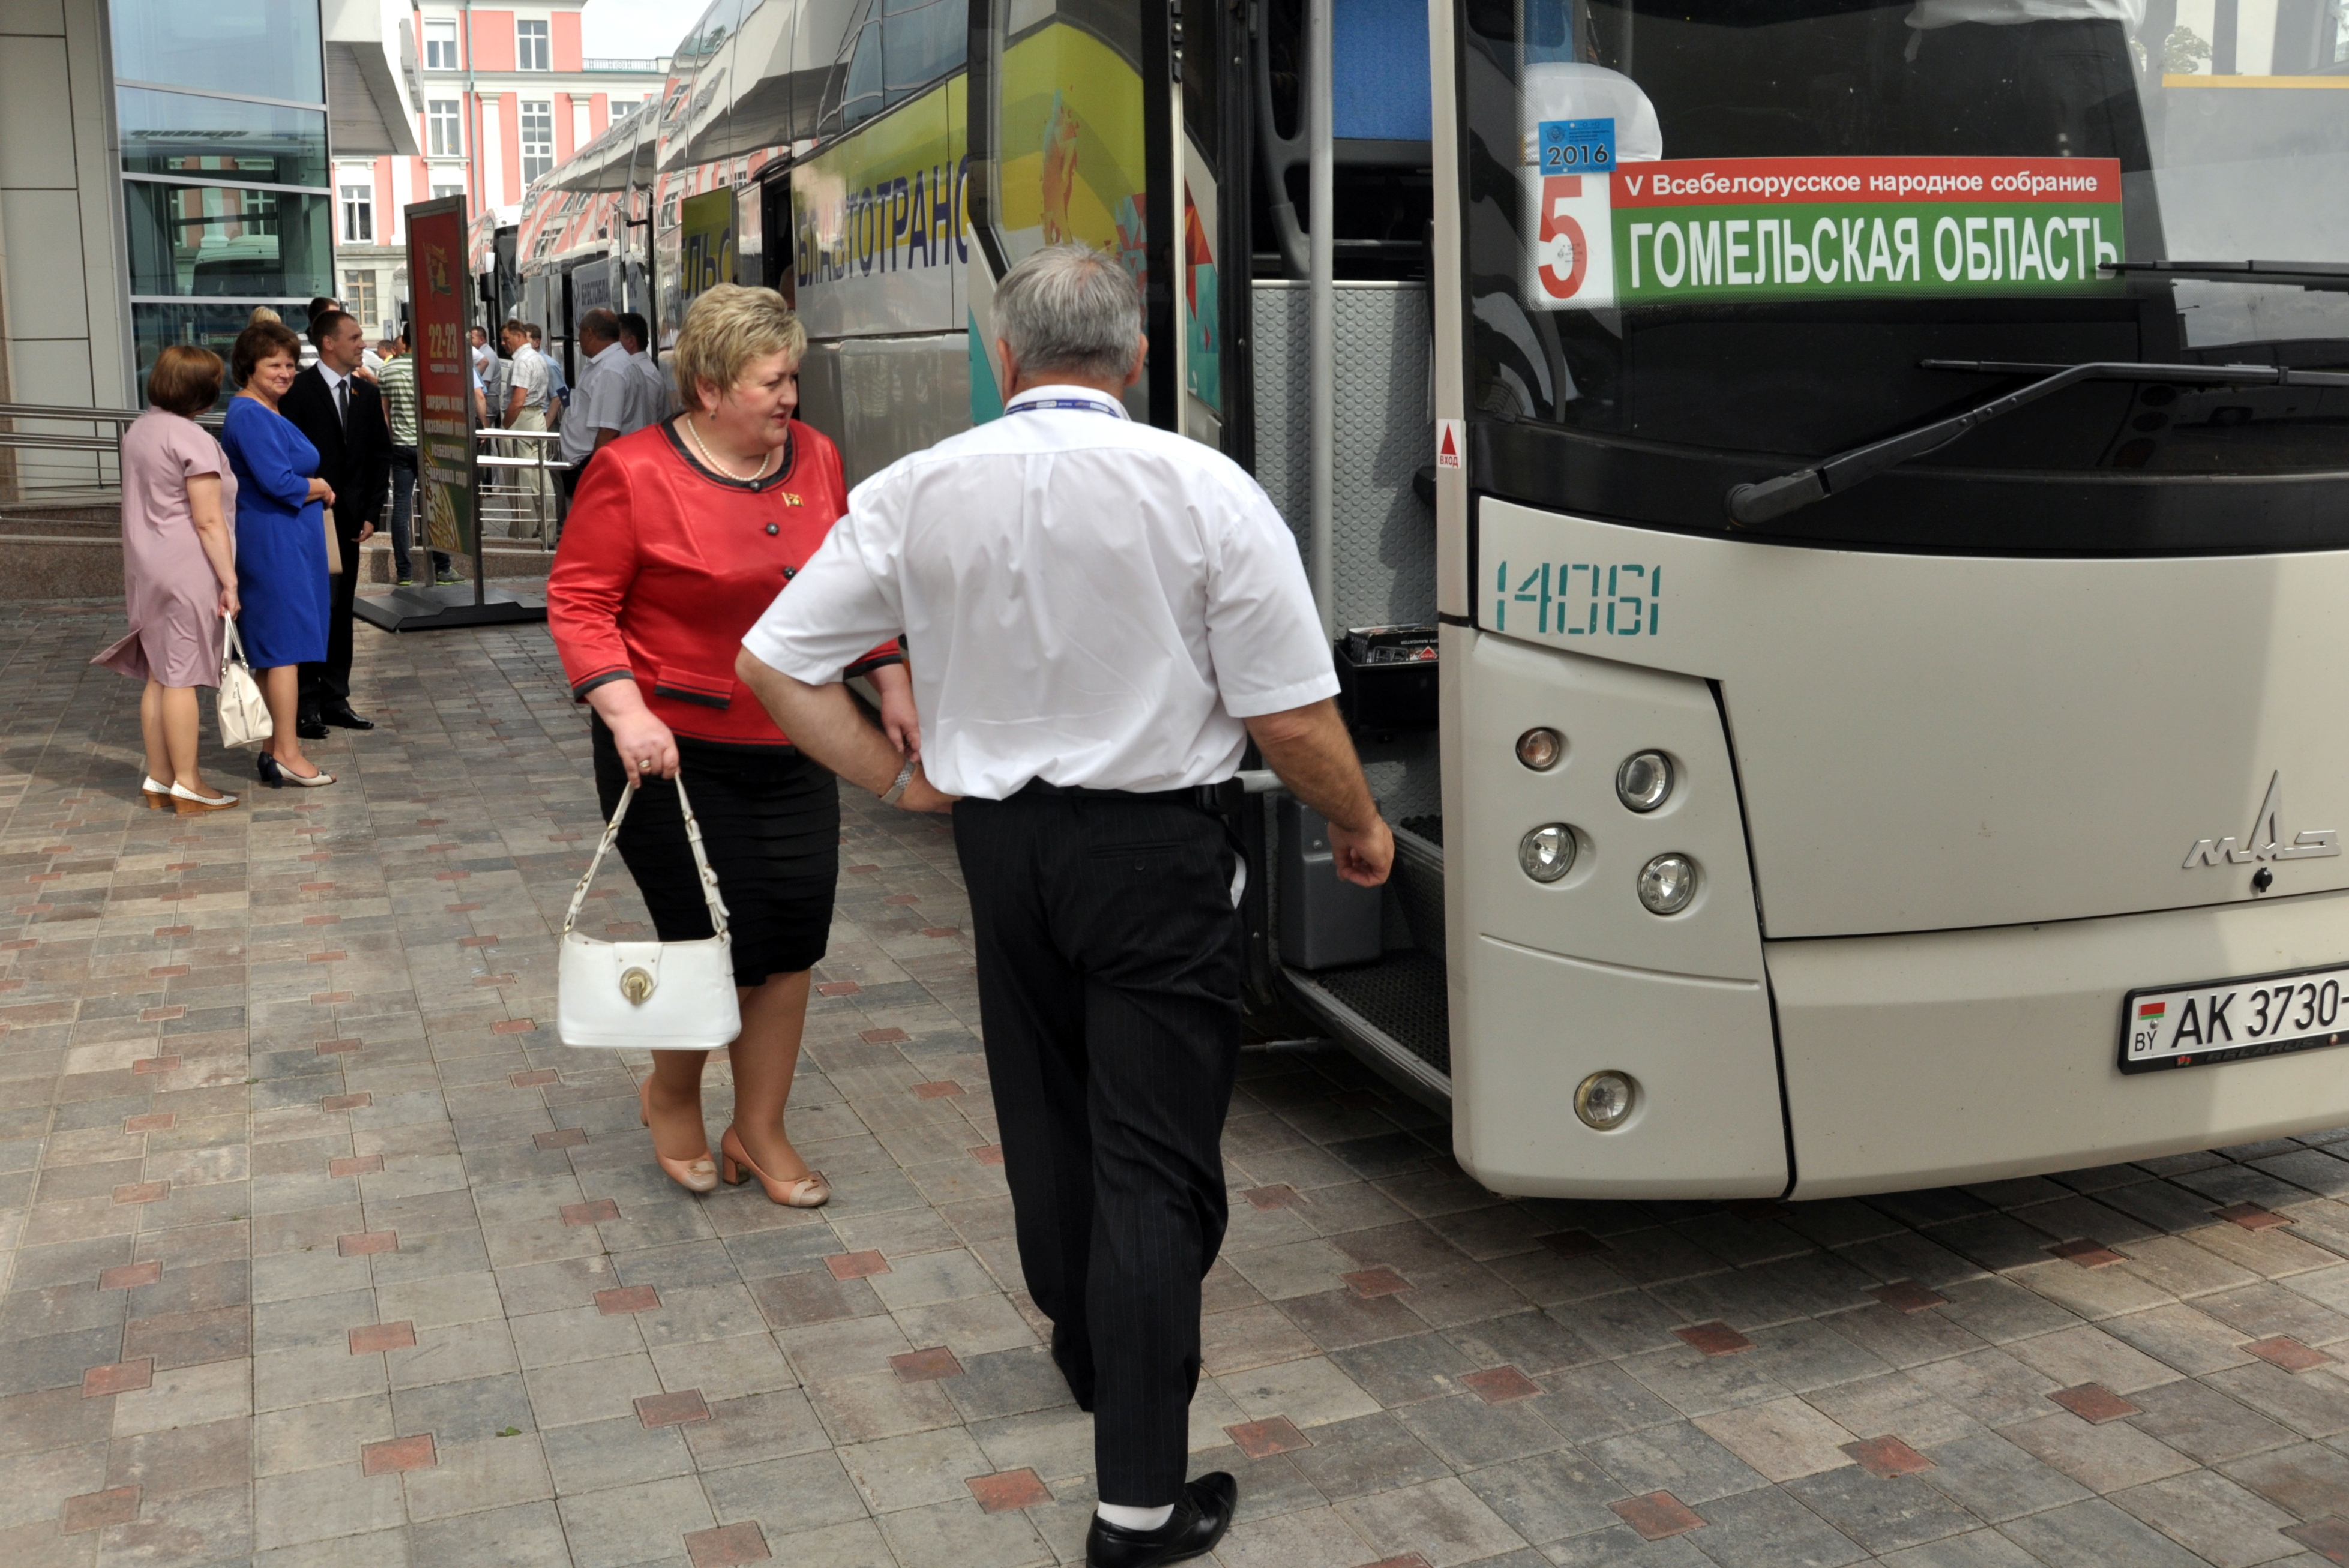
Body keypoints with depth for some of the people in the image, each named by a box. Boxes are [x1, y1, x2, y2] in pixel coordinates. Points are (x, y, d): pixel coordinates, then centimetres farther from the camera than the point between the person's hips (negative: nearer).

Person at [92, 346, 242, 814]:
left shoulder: (138, 431, 12)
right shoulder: (193, 440, -14)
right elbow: (209, 521, -16)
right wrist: (229, 581, -13)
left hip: (147, 568, 8)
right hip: (188, 571, -8)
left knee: (158, 677, 12)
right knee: (182, 677, -4)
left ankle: (158, 779, 17)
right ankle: (187, 785, 1)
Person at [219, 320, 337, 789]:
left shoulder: (269, 414, 17)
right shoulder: (250, 416, -15)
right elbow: (279, 482, -22)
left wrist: (308, 489, 0)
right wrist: (321, 489, -6)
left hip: (285, 542, 10)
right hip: (274, 543, -10)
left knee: (274, 649, 13)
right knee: (286, 644, -8)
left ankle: (275, 746, 19)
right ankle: (286, 754, -5)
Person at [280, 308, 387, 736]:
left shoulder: (367, 394, 10)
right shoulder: (299, 391, -8)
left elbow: (380, 457, 12)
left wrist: (371, 514, 4)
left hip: (349, 520, 6)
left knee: (341, 611, 10)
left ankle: (335, 699, 17)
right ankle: (307, 704, 4)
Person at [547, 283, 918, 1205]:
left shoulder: (814, 458, 6)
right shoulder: (632, 473, -11)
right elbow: (578, 603, -11)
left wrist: (892, 686, 11)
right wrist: (625, 712, -23)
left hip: (794, 751, 5)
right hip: (676, 751, -5)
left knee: (791, 943, 6)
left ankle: (759, 1132, 24)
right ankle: (671, 1097, 32)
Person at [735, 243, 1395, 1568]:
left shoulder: (917, 492, -3)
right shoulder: (1206, 491, -13)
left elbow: (775, 666, -1)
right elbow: (1292, 720, -13)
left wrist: (897, 778, 9)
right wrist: (1359, 826, 5)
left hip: (998, 840, 4)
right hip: (1157, 850, -4)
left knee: (1047, 1116, 23)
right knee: (1153, 1161, 1)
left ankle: (1092, 1354, 46)